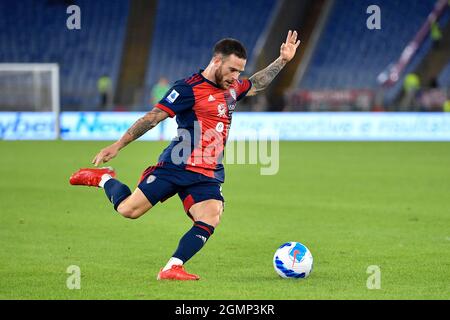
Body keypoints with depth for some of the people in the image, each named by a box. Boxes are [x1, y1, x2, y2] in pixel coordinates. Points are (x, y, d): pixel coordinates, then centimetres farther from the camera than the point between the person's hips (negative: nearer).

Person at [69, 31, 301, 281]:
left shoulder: (231, 88, 14)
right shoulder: (189, 88, -10)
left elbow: (255, 85, 37)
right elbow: (153, 117, -11)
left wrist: (282, 61, 31)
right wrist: (118, 145, -13)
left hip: (208, 176, 6)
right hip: (175, 167, -6)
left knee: (210, 220, -19)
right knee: (128, 210, -8)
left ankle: (172, 268, -17)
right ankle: (105, 179, 23)